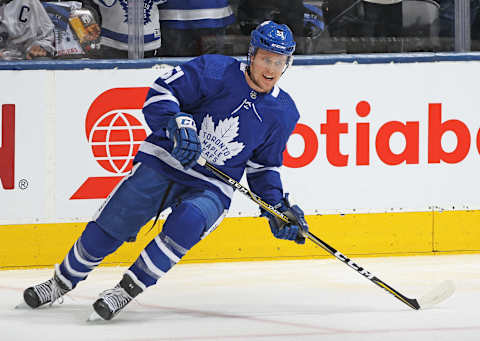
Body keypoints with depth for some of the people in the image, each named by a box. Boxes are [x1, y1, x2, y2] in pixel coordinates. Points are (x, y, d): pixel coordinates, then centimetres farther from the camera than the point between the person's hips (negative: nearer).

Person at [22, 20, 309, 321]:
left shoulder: (283, 113, 2)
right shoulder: (216, 71, -9)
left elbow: (264, 168, 14)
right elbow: (161, 93, -11)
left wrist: (278, 209, 2)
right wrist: (178, 123, -29)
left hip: (211, 189, 1)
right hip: (164, 162, -1)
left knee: (188, 221, -32)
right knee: (110, 225, -4)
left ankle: (128, 289, -22)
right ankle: (62, 282, 22)